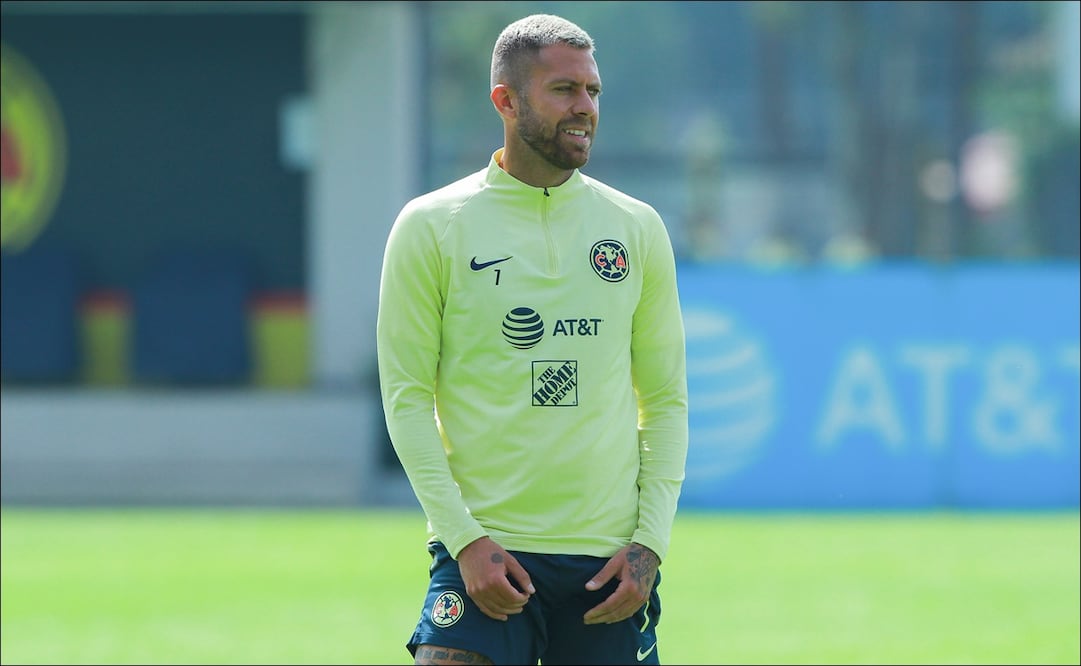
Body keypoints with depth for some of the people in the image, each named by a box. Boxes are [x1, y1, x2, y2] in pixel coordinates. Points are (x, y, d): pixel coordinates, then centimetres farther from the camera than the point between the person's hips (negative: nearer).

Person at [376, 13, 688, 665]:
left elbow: (666, 399, 11)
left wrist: (651, 542, -1)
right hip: (484, 552, -3)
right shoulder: (431, 226, 0)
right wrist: (464, 538, -11)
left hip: (609, 562, 3)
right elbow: (407, 396, -2)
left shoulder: (638, 227, 8)